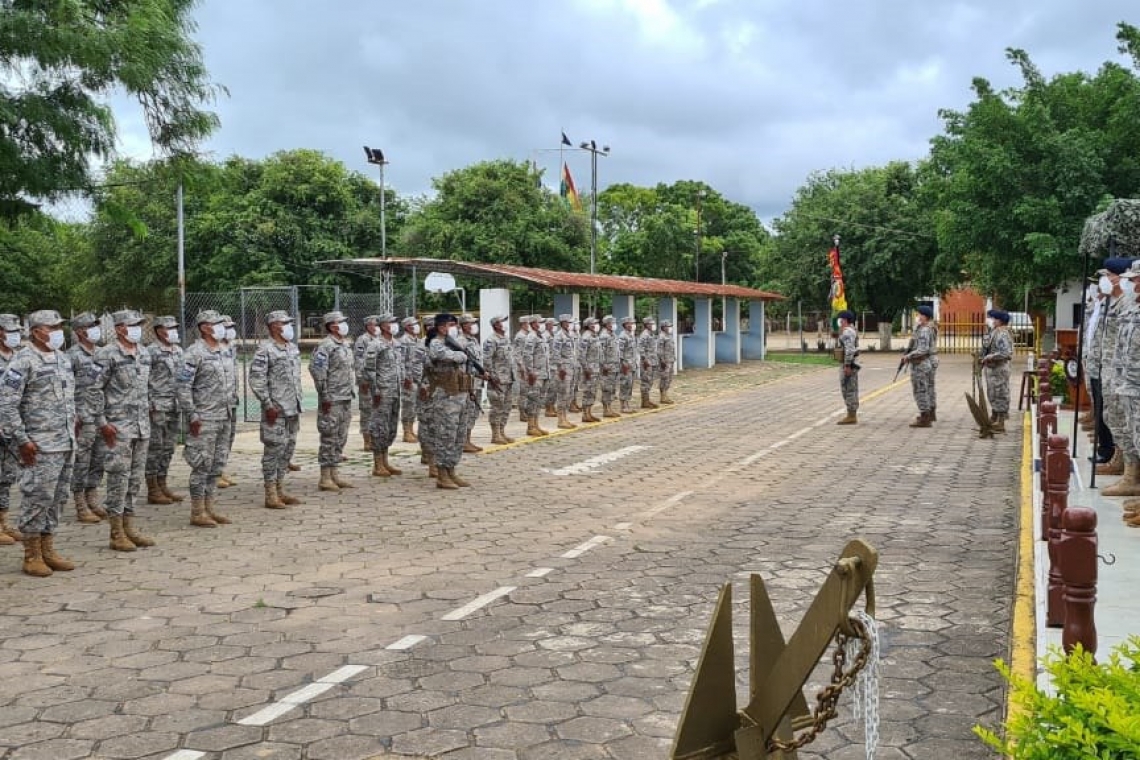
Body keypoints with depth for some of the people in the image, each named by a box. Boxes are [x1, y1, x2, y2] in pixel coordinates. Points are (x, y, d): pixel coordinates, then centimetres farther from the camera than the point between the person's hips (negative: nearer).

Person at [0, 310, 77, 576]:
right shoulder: (23, 362, -11)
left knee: (57, 499, 11)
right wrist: (21, 440, -16)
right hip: (39, 446, -7)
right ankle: (32, 556, 9)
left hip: (65, 444, 7)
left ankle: (48, 550, 21)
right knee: (37, 499, -2)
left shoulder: (63, 359, 12)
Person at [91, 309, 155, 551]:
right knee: (119, 478, -3)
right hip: (119, 426, -7)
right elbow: (95, 389, -10)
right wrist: (102, 422, -13)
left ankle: (129, 528, 19)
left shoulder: (145, 354, 12)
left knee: (136, 478, 10)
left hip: (142, 426, 7)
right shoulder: (107, 355, -9)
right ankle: (117, 534, 4)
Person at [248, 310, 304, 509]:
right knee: (274, 449, -3)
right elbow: (256, 380, -16)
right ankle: (271, 495, 3)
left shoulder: (293, 348, 13)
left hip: (293, 408, 8)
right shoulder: (265, 350, -12)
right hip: (276, 410, -8)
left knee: (288, 448, 12)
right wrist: (268, 405, -18)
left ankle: (280, 490, 22)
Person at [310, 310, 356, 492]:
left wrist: (352, 390, 16)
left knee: (341, 438, 12)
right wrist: (325, 396, -18)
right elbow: (316, 369, -18)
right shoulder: (326, 346, -13)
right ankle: (325, 478, 2)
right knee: (329, 439, -4)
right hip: (332, 400, -9)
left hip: (346, 399, 9)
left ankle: (334, 474, 20)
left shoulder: (347, 345, 14)